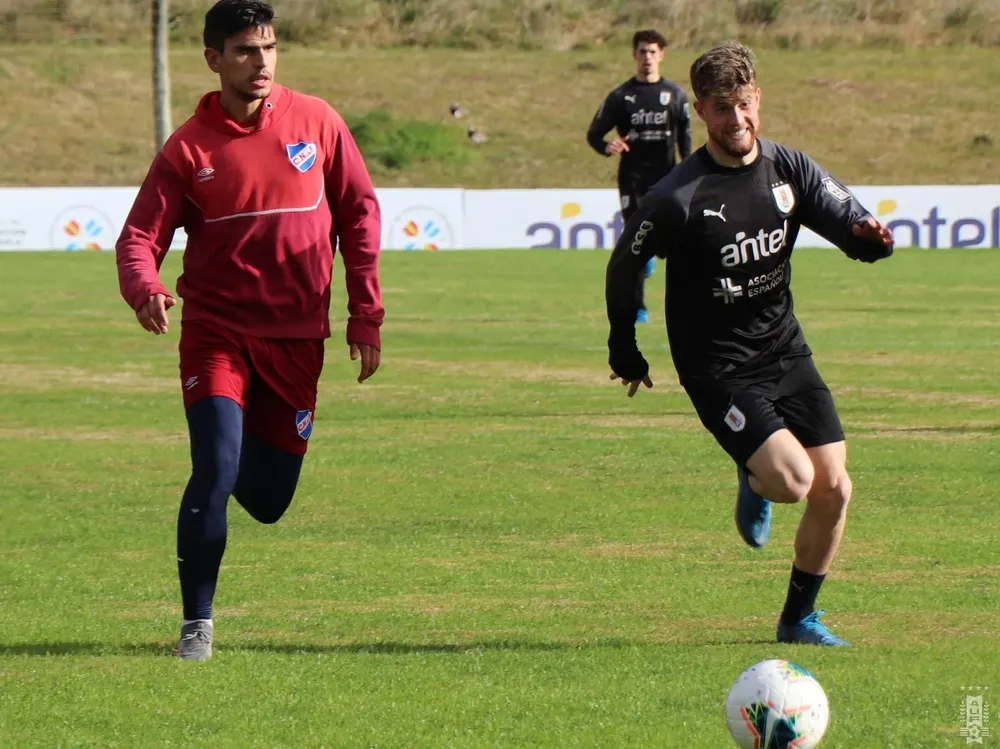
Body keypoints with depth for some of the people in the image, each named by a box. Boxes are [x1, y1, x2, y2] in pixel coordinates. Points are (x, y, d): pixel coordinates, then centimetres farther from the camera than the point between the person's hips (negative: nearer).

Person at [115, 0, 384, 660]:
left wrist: (366, 317, 5)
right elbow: (141, 236, -5)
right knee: (215, 472, -19)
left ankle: (252, 449, 44)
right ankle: (197, 624, -6)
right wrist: (146, 292, -28)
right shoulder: (190, 148, -3)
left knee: (267, 500, 6)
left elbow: (359, 214, 8)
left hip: (296, 339, 2)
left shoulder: (316, 122, 2)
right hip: (216, 331, -2)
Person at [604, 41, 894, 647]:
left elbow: (853, 224, -1)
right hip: (719, 369, -5)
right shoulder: (678, 198, -16)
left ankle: (799, 619, 18)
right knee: (793, 479, -22)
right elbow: (625, 267, -3)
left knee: (835, 489, -2)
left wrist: (872, 236, -25)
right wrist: (625, 352, 4)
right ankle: (753, 481, 17)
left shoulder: (790, 169, -1)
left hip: (787, 352, 5)